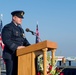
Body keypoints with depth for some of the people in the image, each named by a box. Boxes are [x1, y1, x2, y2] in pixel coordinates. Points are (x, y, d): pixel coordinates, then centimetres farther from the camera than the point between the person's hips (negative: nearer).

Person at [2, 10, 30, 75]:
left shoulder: (20, 29, 23)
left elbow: (24, 40, 19)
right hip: (11, 55, -8)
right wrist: (17, 47, -25)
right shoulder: (8, 27, -4)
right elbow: (6, 40, -17)